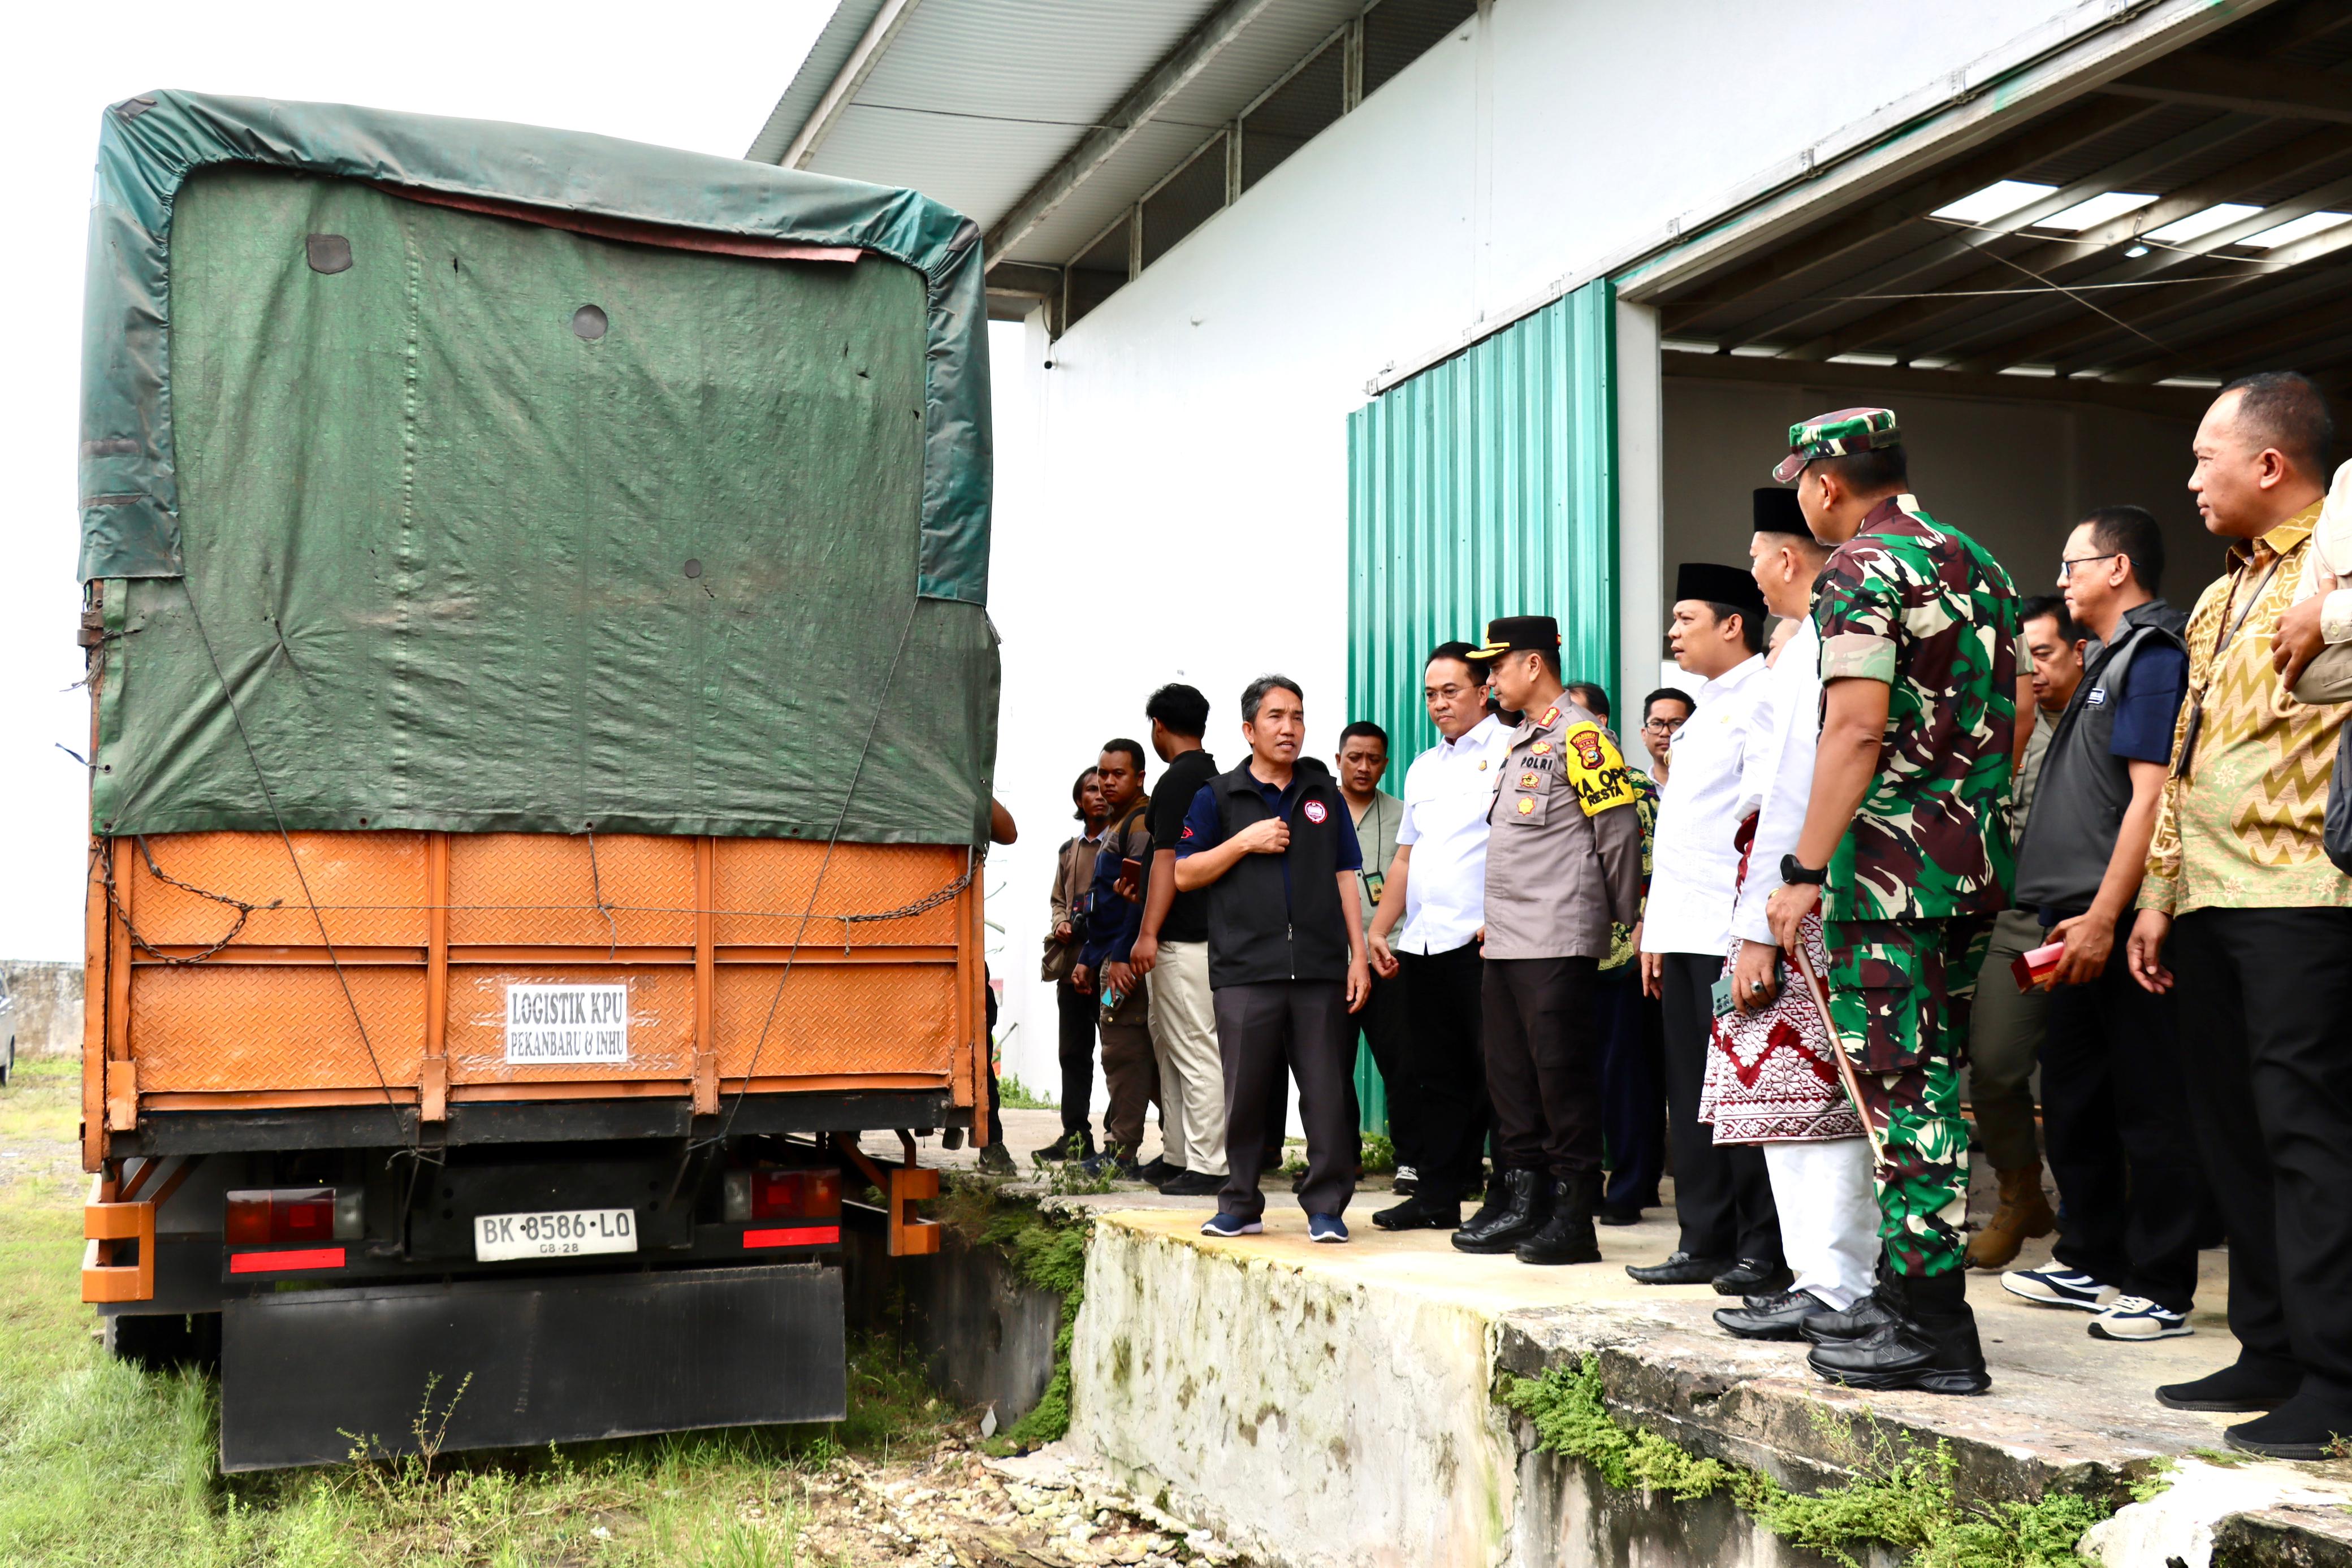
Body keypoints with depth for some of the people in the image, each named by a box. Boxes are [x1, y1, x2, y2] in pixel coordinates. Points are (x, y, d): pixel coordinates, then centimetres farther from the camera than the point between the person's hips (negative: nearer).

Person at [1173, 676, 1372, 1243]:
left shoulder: (1325, 795, 15)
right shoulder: (1218, 797, 9)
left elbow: (1345, 877, 14)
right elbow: (1184, 874, 5)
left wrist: (1359, 955, 6)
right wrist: (1245, 841, -7)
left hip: (1321, 971, 1)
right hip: (1246, 971, -1)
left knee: (1327, 1091, -2)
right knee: (1245, 1091, 2)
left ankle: (1326, 1207, 6)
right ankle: (1240, 1206, 13)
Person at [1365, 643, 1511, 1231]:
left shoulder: (1508, 749, -2)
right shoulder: (1423, 769, 23)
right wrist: (1377, 931, 17)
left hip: (1481, 941, -8)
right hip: (1421, 943, 8)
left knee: (1494, 1069, -6)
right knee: (1432, 1073, 9)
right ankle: (1436, 1194, 15)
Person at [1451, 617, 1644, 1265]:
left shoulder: (1579, 736, -9)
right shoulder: (1520, 743, 20)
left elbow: (1619, 831, -11)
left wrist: (1623, 922, -6)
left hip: (1557, 943, -9)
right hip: (1505, 942, 10)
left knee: (1562, 1073, -6)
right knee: (1510, 1075, 12)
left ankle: (1572, 1218, 0)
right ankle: (1520, 1205, 21)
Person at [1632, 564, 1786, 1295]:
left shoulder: (1761, 698, -7)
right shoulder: (1706, 711, 22)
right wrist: (1656, 929, 20)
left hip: (1732, 933, -9)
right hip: (1685, 933, 9)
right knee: (1691, 1091, 10)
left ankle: (1763, 1251, 0)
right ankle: (1705, 1242, 16)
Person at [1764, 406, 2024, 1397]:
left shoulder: (1861, 570, -10)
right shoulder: (1977, 562, 17)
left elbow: (1857, 730, -19)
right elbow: (2012, 722, 19)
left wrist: (1803, 870, -19)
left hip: (1890, 866, -9)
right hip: (1976, 866, 9)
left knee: (1900, 1087, -5)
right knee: (1932, 1079, 14)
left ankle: (1934, 1329, -3)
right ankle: (1907, 1291, 23)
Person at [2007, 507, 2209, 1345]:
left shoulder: (2153, 655, -10)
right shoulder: (2110, 661, 20)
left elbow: (2151, 794, -19)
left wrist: (2105, 916, -23)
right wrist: (2070, 917, 18)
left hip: (2120, 924, -10)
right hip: (2081, 918, 10)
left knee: (2148, 1103, -5)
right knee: (2073, 1093, 16)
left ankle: (2161, 1289, 1)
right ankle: (2091, 1262, 26)